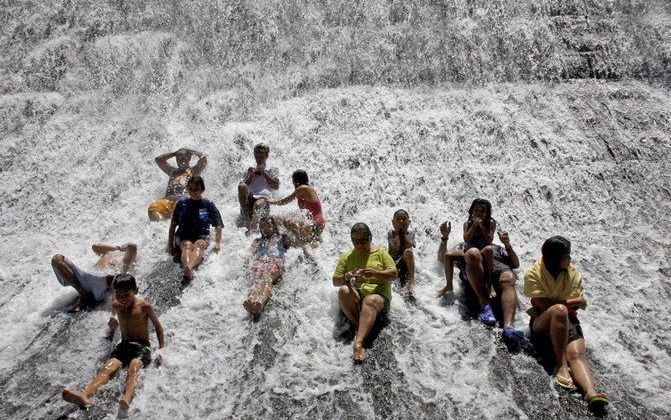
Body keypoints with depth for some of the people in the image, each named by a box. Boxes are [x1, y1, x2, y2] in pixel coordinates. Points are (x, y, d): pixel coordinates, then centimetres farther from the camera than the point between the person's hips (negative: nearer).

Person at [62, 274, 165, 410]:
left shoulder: (144, 306, -8)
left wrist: (162, 349, 1)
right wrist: (111, 323, 12)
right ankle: (85, 395, -49)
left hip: (142, 347, -4)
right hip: (123, 345, 4)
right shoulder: (116, 305, 6)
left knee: (134, 367, -36)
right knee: (107, 368, -24)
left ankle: (127, 399, -62)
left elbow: (158, 326, 2)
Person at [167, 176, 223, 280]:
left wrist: (217, 243, -8)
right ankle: (189, 271, -65)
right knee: (187, 245, -34)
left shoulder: (208, 205, 8)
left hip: (202, 237, -1)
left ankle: (189, 267, -67)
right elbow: (173, 225, 15)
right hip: (183, 237, 1)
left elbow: (218, 226, 6)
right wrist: (170, 244, 7)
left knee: (199, 245, -36)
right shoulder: (181, 204, 11)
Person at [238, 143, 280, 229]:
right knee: (242, 186, -31)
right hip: (249, 199, 3)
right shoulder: (249, 171, 30)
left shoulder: (273, 170, 24)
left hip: (264, 198, -3)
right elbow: (242, 188, 17)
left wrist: (264, 173, 6)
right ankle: (246, 218, -38)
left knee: (258, 205, -40)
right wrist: (250, 176, 5)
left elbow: (276, 186, 6)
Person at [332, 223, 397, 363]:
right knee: (343, 290, -32)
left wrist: (375, 273, -19)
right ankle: (362, 330, -33)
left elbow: (393, 274, 1)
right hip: (355, 296, 3)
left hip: (378, 295, -3)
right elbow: (335, 280, 12)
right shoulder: (347, 257, 19)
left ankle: (358, 343, -58)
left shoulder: (381, 253, 14)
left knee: (371, 301, -39)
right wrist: (346, 277, -13)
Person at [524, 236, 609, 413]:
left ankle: (592, 394, -52)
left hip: (568, 321, 3)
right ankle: (561, 366, -34)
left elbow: (582, 303, 0)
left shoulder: (572, 272, 7)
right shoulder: (533, 274, -4)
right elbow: (543, 304, -15)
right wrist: (566, 302, -6)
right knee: (559, 310, -37)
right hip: (542, 324, -3)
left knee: (576, 355, -27)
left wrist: (552, 304, -7)